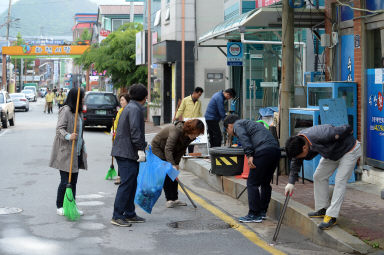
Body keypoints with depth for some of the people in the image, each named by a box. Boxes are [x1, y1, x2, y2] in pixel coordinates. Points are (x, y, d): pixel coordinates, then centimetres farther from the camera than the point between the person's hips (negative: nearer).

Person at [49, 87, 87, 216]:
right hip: (65, 152, -8)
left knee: (73, 181, 10)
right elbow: (59, 129, -19)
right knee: (65, 181, -5)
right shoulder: (66, 110, -12)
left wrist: (83, 148, 23)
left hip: (77, 152, 8)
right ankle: (60, 207, 7)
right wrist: (68, 136, -38)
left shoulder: (78, 112, 16)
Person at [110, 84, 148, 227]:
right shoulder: (135, 109, -14)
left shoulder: (131, 107, 19)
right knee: (127, 184, -9)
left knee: (131, 184, 14)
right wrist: (140, 149, -22)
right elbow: (135, 131, -22)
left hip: (124, 152, 11)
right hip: (127, 152, -11)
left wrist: (143, 145, 31)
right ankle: (117, 216, -6)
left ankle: (130, 214, 20)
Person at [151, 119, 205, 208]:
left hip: (171, 152, 7)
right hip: (158, 148, -7)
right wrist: (173, 165, -53)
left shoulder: (190, 136, -14)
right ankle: (169, 200, -8)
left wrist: (176, 164, -17)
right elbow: (168, 149, -45)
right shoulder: (176, 130, -38)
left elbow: (181, 151, -6)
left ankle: (175, 199, 5)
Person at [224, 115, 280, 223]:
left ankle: (254, 215, -1)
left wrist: (249, 155, -18)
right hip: (276, 149, 9)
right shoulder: (250, 123, 36)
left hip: (263, 151, -9)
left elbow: (244, 138, -10)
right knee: (265, 182, 19)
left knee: (252, 183, -2)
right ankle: (262, 212, 26)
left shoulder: (237, 125, 11)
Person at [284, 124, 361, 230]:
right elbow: (295, 162, 0)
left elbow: (346, 129, -28)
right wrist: (291, 182, -2)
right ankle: (322, 209, 16)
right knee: (319, 177, 5)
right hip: (332, 153, 8)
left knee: (340, 182, -15)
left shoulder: (322, 136, -42)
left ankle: (331, 216, -15)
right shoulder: (298, 142, -17)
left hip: (349, 150, -8)